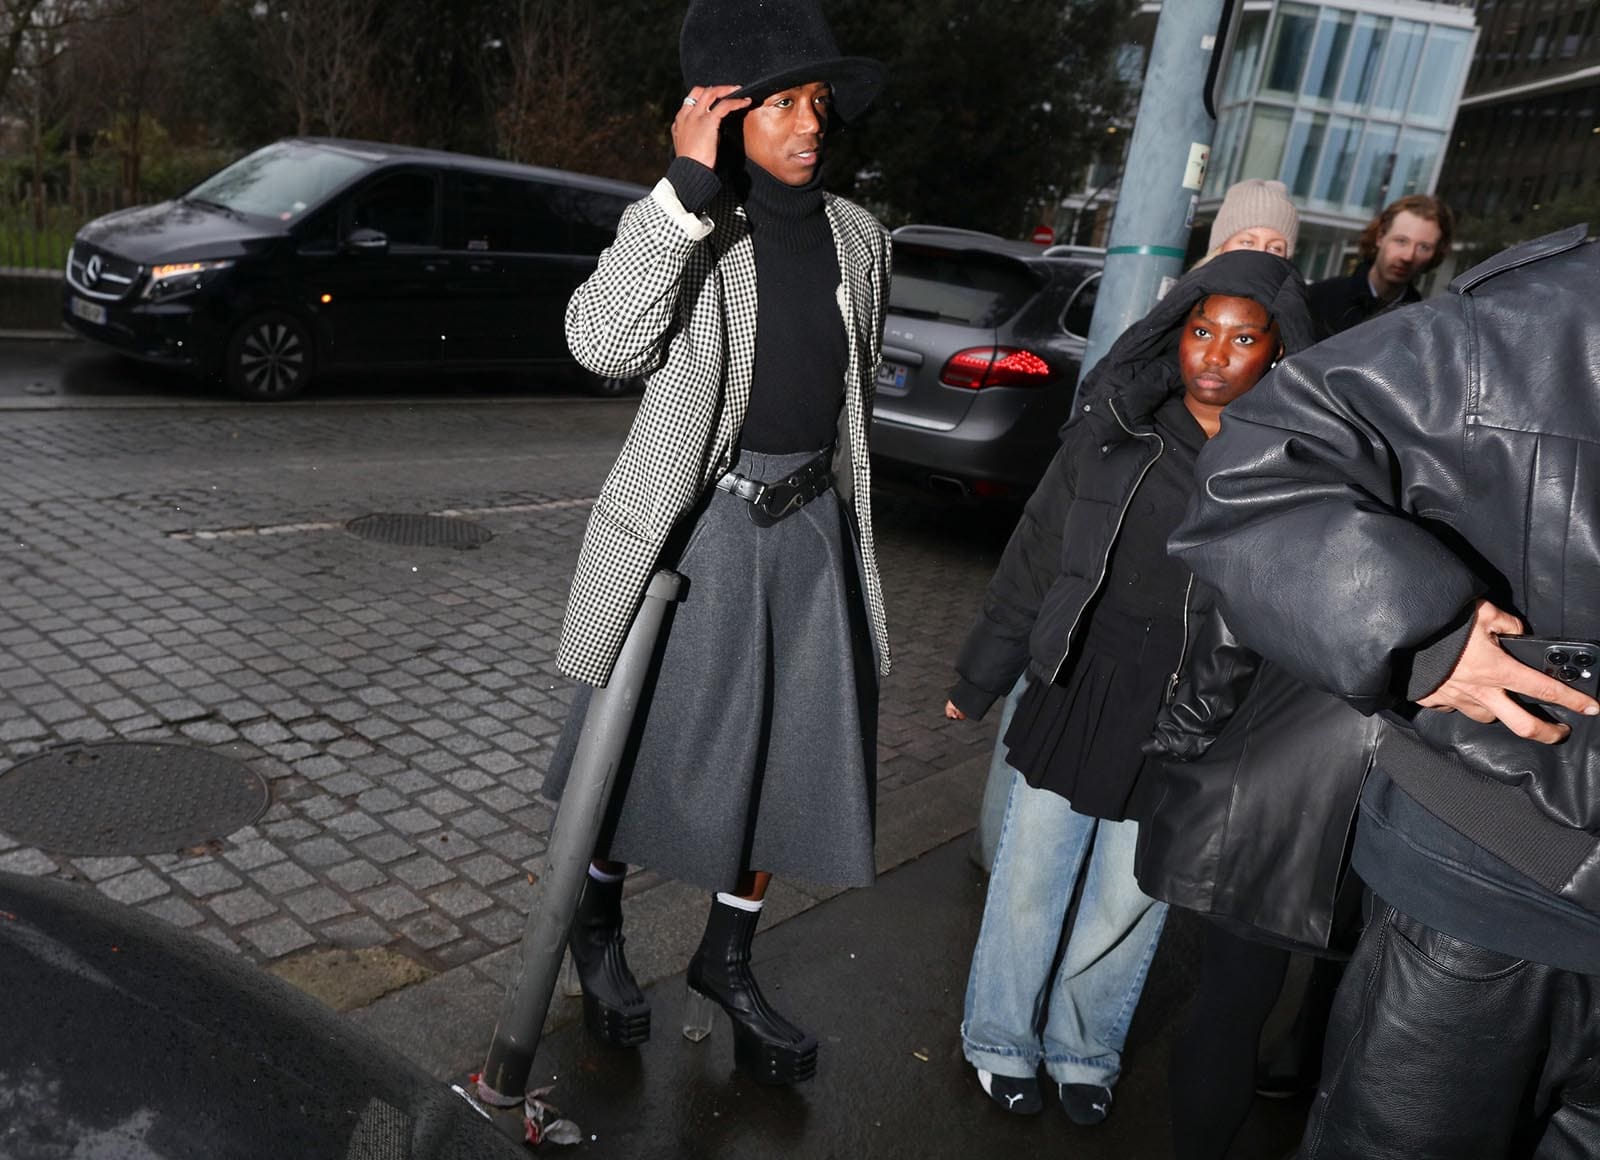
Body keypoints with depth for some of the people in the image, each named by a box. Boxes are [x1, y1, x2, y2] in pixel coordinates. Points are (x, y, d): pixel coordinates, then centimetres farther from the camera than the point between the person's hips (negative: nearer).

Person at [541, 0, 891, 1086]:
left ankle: (726, 964, 32)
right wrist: (688, 185, -31)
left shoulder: (860, 237, 6)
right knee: (645, 746, 10)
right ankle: (598, 927, 38)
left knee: (790, 760, 11)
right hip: (689, 531, -5)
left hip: (810, 534, 5)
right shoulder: (683, 230, -10)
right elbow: (605, 342, -28)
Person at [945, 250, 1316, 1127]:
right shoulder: (1113, 432, -5)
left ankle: (1084, 1052, 40)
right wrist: (980, 678, 7)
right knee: (1030, 883, 12)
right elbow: (1034, 557, 2)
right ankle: (1001, 1041, 36)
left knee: (1128, 903, 14)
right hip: (1079, 700, 1)